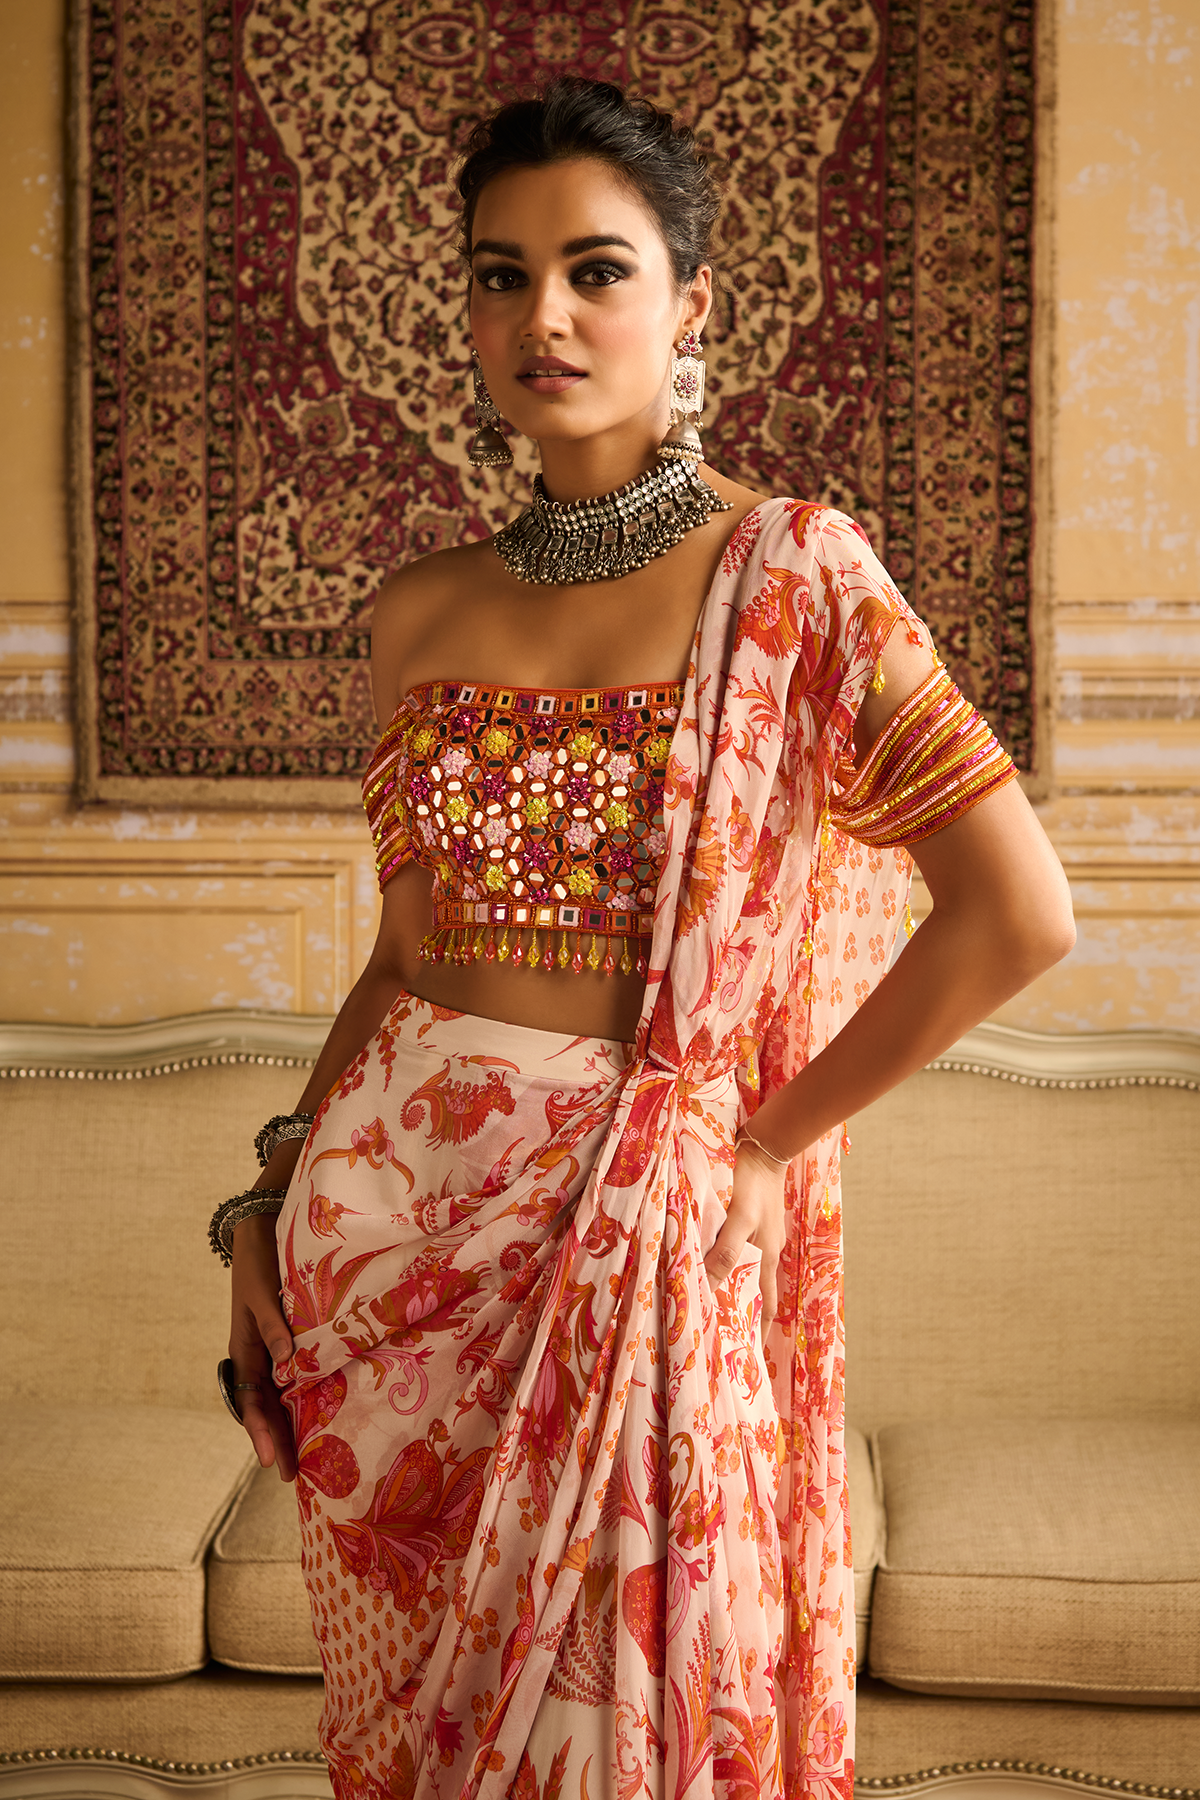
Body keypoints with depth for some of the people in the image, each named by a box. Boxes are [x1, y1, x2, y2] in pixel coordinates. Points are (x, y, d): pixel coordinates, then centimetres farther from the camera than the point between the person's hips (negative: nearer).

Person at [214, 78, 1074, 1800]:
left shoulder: (789, 577, -8)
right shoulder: (424, 610, 6)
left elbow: (1018, 913, -14)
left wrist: (762, 1145, -9)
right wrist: (274, 1197, 5)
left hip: (621, 1241, -4)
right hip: (381, 1218, 4)